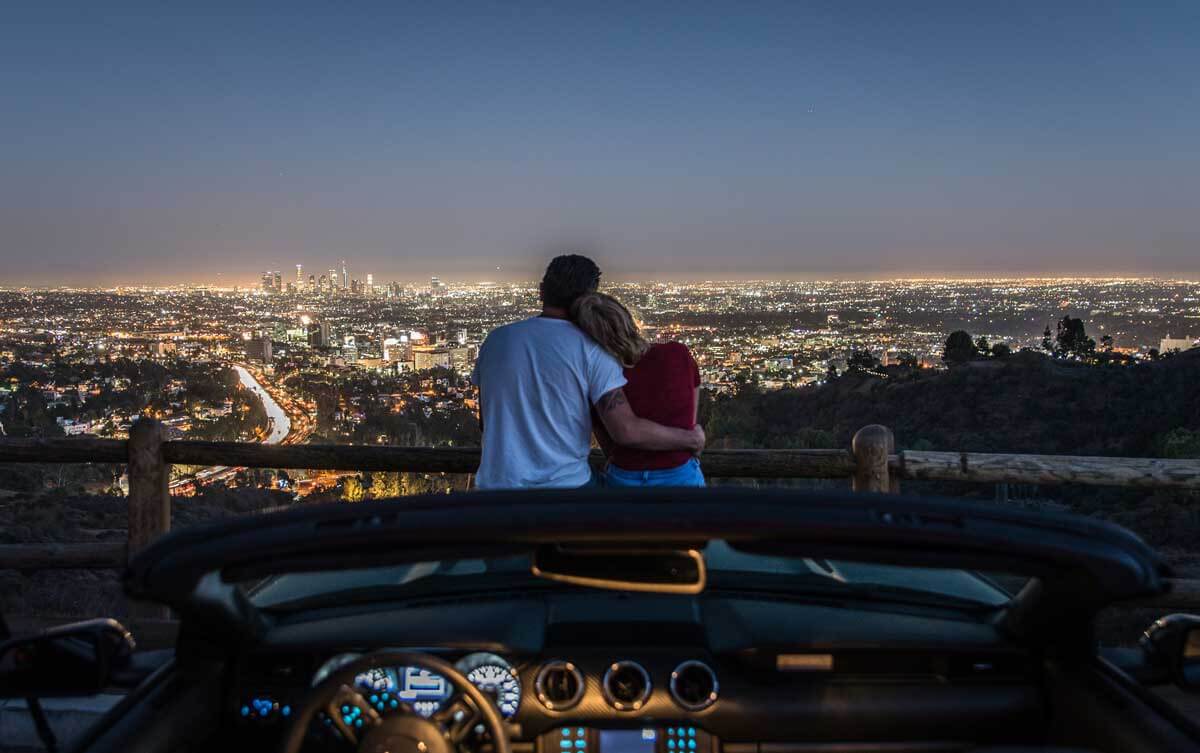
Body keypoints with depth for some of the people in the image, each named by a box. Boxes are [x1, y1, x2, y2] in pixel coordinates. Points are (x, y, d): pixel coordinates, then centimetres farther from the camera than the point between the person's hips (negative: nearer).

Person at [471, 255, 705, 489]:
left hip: (497, 481, 4)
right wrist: (690, 438, 0)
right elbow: (627, 431, -14)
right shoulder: (591, 349, -8)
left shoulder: (496, 339, 3)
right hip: (565, 483, -4)